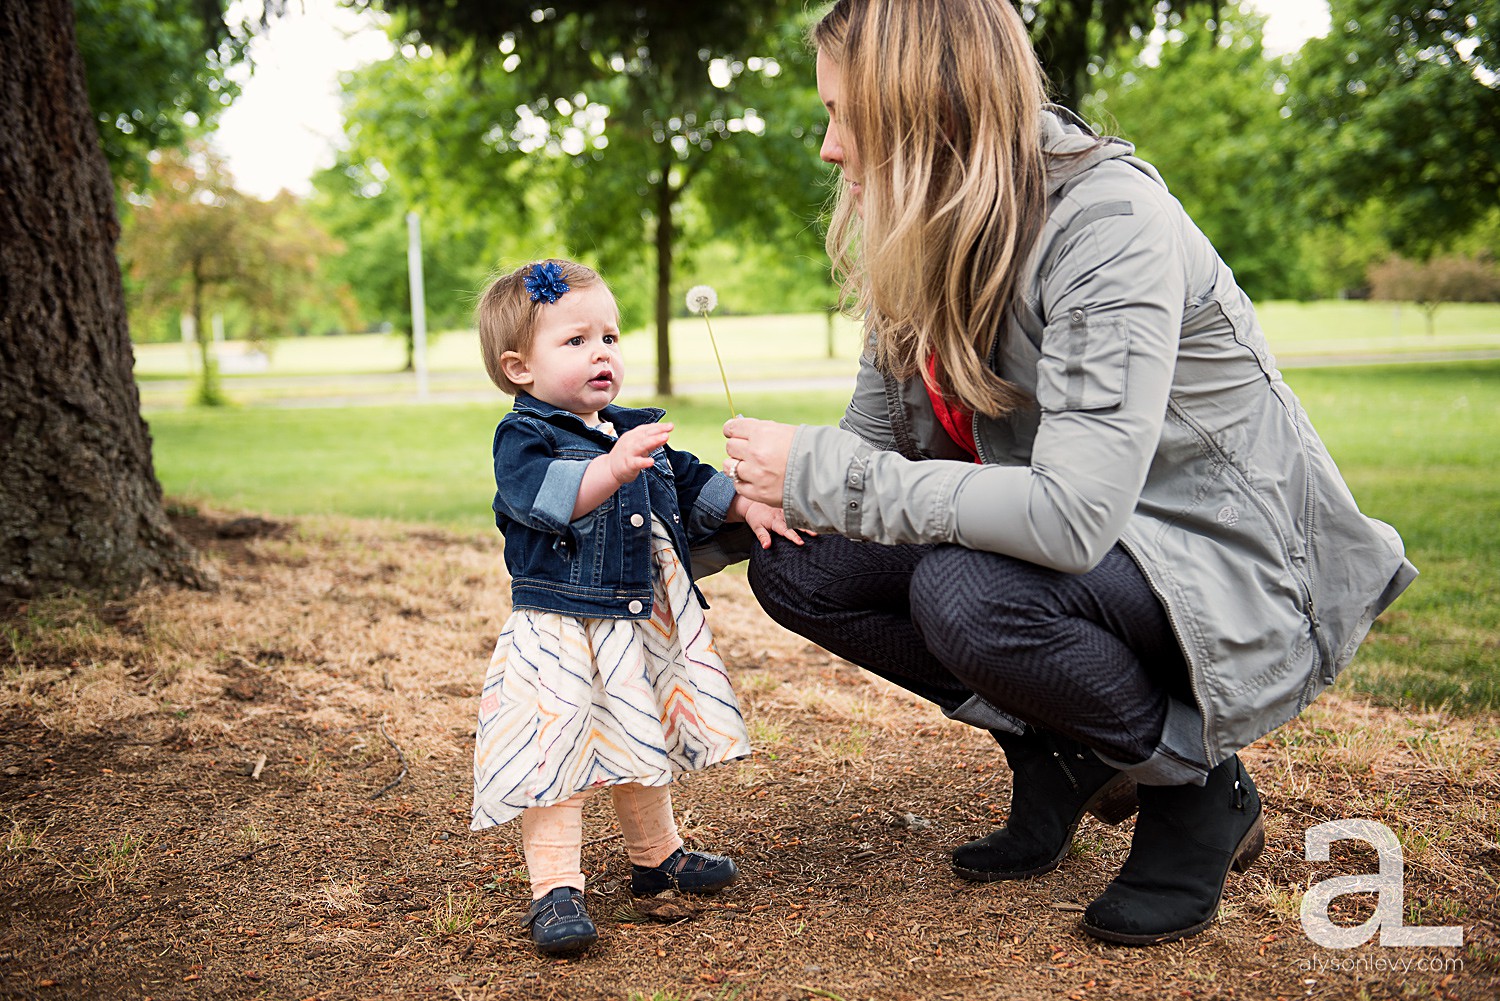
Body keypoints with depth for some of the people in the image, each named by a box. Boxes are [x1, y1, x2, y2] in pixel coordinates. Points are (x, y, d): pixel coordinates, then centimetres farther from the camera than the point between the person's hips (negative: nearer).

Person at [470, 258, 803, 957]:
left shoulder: (635, 431, 11)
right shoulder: (522, 438, -12)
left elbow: (690, 485, 22)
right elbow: (547, 493, -32)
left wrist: (746, 505, 8)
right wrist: (613, 467, -46)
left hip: (643, 625, 7)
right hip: (559, 632, -7)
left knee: (639, 750, 22)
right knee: (556, 760, -9)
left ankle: (656, 855, 39)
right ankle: (555, 888, -2)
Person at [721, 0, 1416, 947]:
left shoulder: (1108, 222, -26)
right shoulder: (927, 239, -1)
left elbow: (1073, 515, -36)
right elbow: (874, 440, 7)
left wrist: (820, 475, -30)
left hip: (1228, 565, -8)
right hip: (1073, 538, 8)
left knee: (964, 595, -35)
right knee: (797, 570, -6)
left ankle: (1202, 789, -6)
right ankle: (1061, 754, 8)